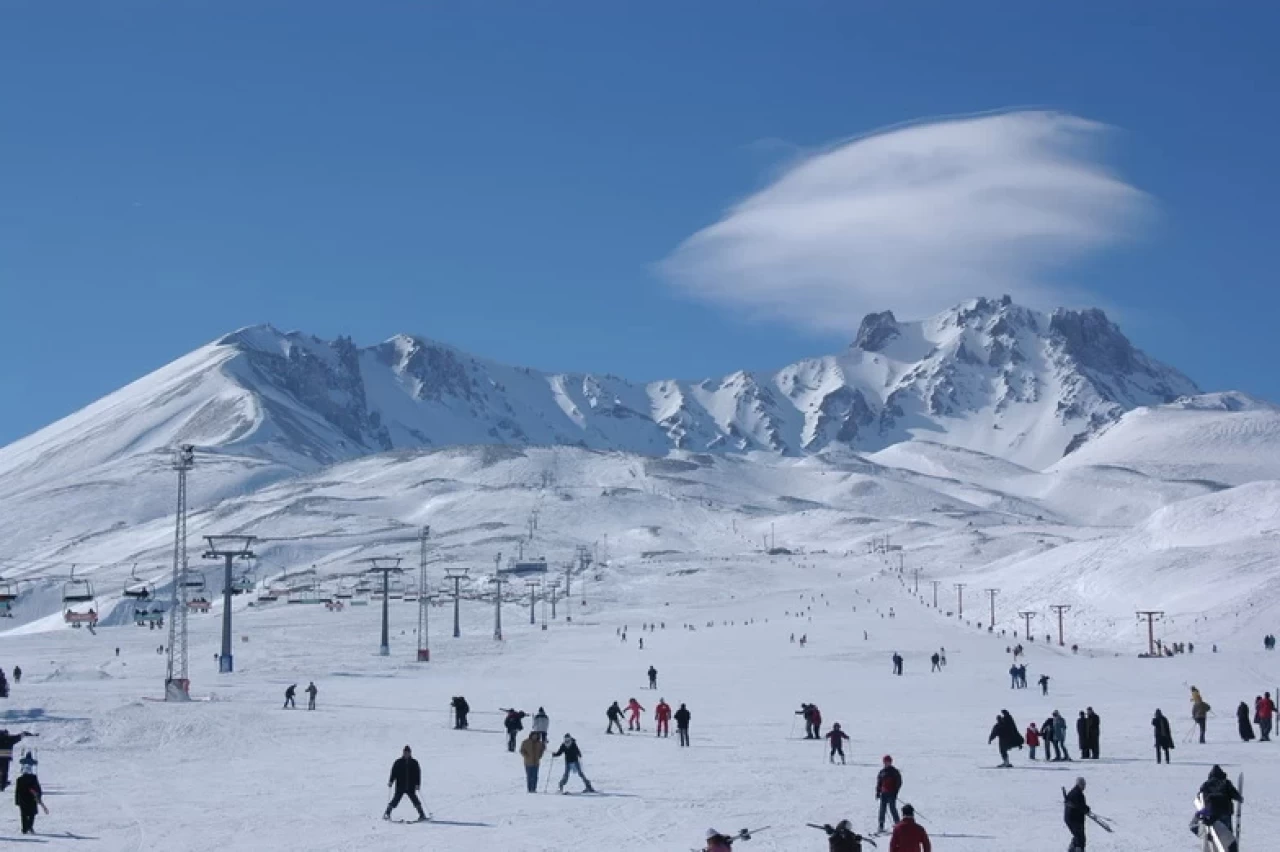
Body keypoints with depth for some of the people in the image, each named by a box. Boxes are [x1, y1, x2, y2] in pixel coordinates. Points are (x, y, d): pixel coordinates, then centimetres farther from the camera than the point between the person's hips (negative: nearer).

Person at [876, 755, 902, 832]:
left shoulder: (894, 771, -2)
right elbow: (879, 783, 18)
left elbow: (899, 782, -4)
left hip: (891, 794, -5)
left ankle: (897, 824, 1)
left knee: (892, 809, -8)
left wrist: (895, 792, -11)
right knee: (882, 810, 3)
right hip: (884, 794, 5)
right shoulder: (882, 772, 13)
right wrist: (878, 792, 11)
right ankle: (881, 827, 6)